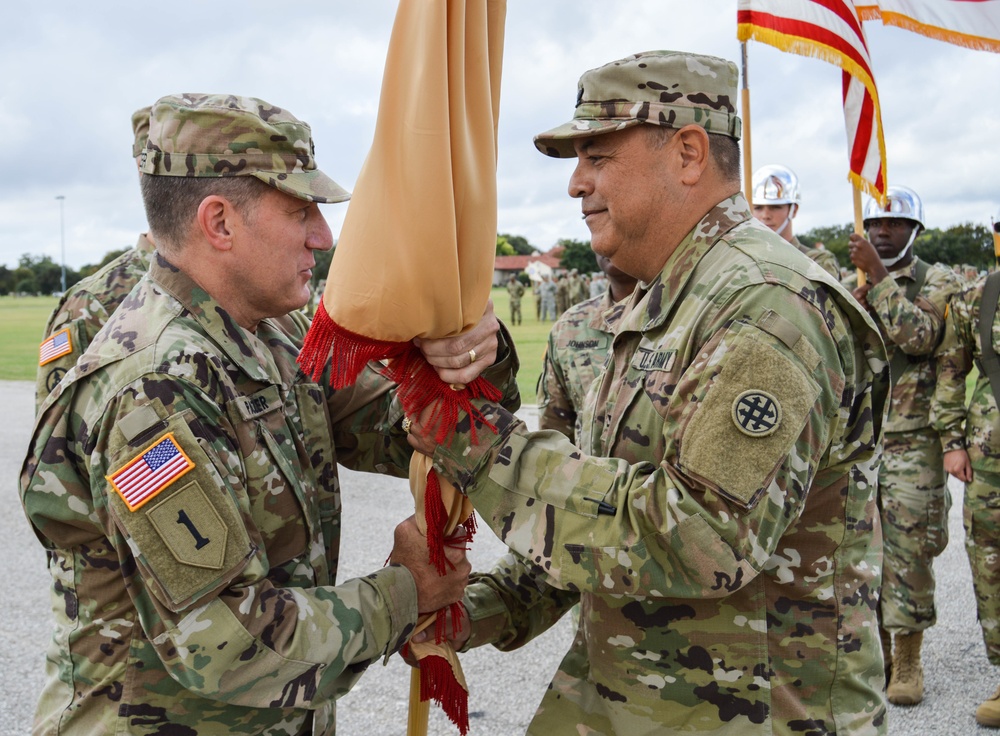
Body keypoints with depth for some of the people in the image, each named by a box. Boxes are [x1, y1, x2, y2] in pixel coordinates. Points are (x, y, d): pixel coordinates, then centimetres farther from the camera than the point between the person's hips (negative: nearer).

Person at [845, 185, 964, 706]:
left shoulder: (938, 283, 1)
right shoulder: (849, 285, 14)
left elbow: (918, 335, -18)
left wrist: (879, 276, -18)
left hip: (912, 441, -4)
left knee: (908, 551, -3)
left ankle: (908, 661, 8)